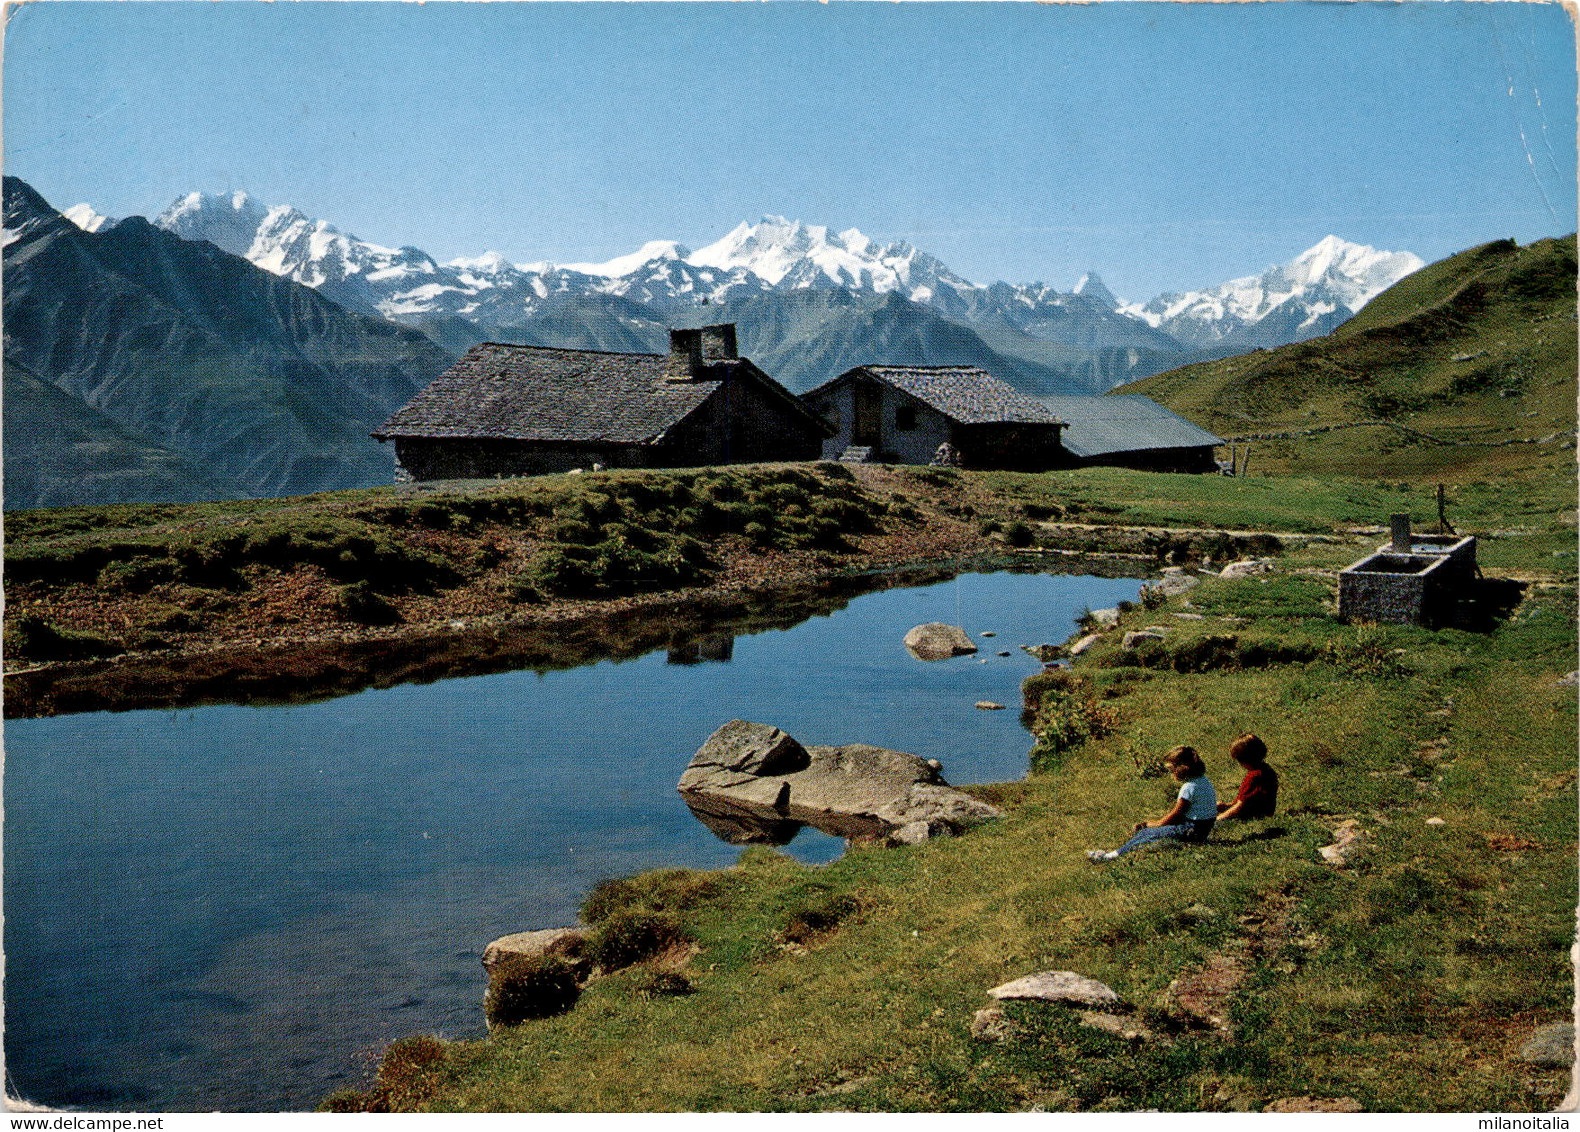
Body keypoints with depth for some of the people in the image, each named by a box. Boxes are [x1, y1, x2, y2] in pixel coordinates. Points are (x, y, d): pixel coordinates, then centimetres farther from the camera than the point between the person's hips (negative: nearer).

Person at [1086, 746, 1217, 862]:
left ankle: (1111, 856, -18)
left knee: (1146, 833, -15)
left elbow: (1172, 818, -12)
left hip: (1191, 831, -10)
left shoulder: (1189, 787, -18)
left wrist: (1148, 824, 3)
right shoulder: (1204, 781, 12)